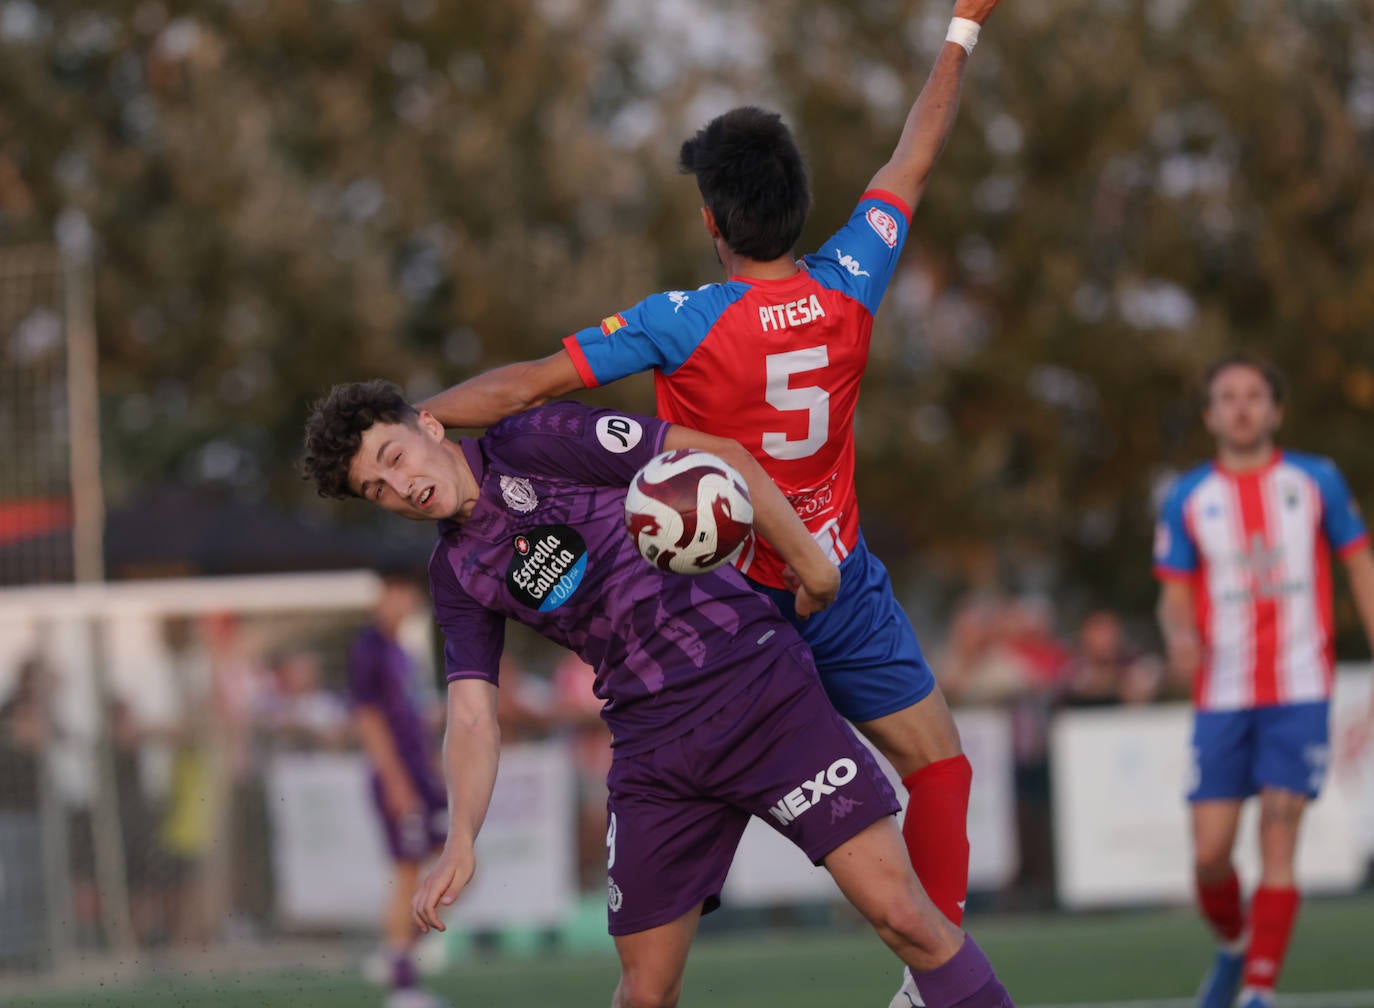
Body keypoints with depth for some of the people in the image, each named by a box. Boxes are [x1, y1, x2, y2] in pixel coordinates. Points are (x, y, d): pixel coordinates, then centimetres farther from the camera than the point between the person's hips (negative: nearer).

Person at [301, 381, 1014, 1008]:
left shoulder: (539, 445, -4)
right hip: (652, 747, 5)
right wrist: (460, 842, -13)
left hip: (760, 689, -5)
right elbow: (472, 718, 4)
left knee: (901, 914, -15)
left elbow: (719, 457, -3)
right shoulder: (456, 574, 12)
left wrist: (809, 564, -2)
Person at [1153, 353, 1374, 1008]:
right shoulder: (1187, 499, 6)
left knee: (1277, 843, -12)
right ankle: (1234, 946, 26)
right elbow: (1175, 595, 7)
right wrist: (1180, 633, -17)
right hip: (1222, 697, 1)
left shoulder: (1317, 482, 5)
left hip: (1299, 690, -1)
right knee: (1210, 853, -4)